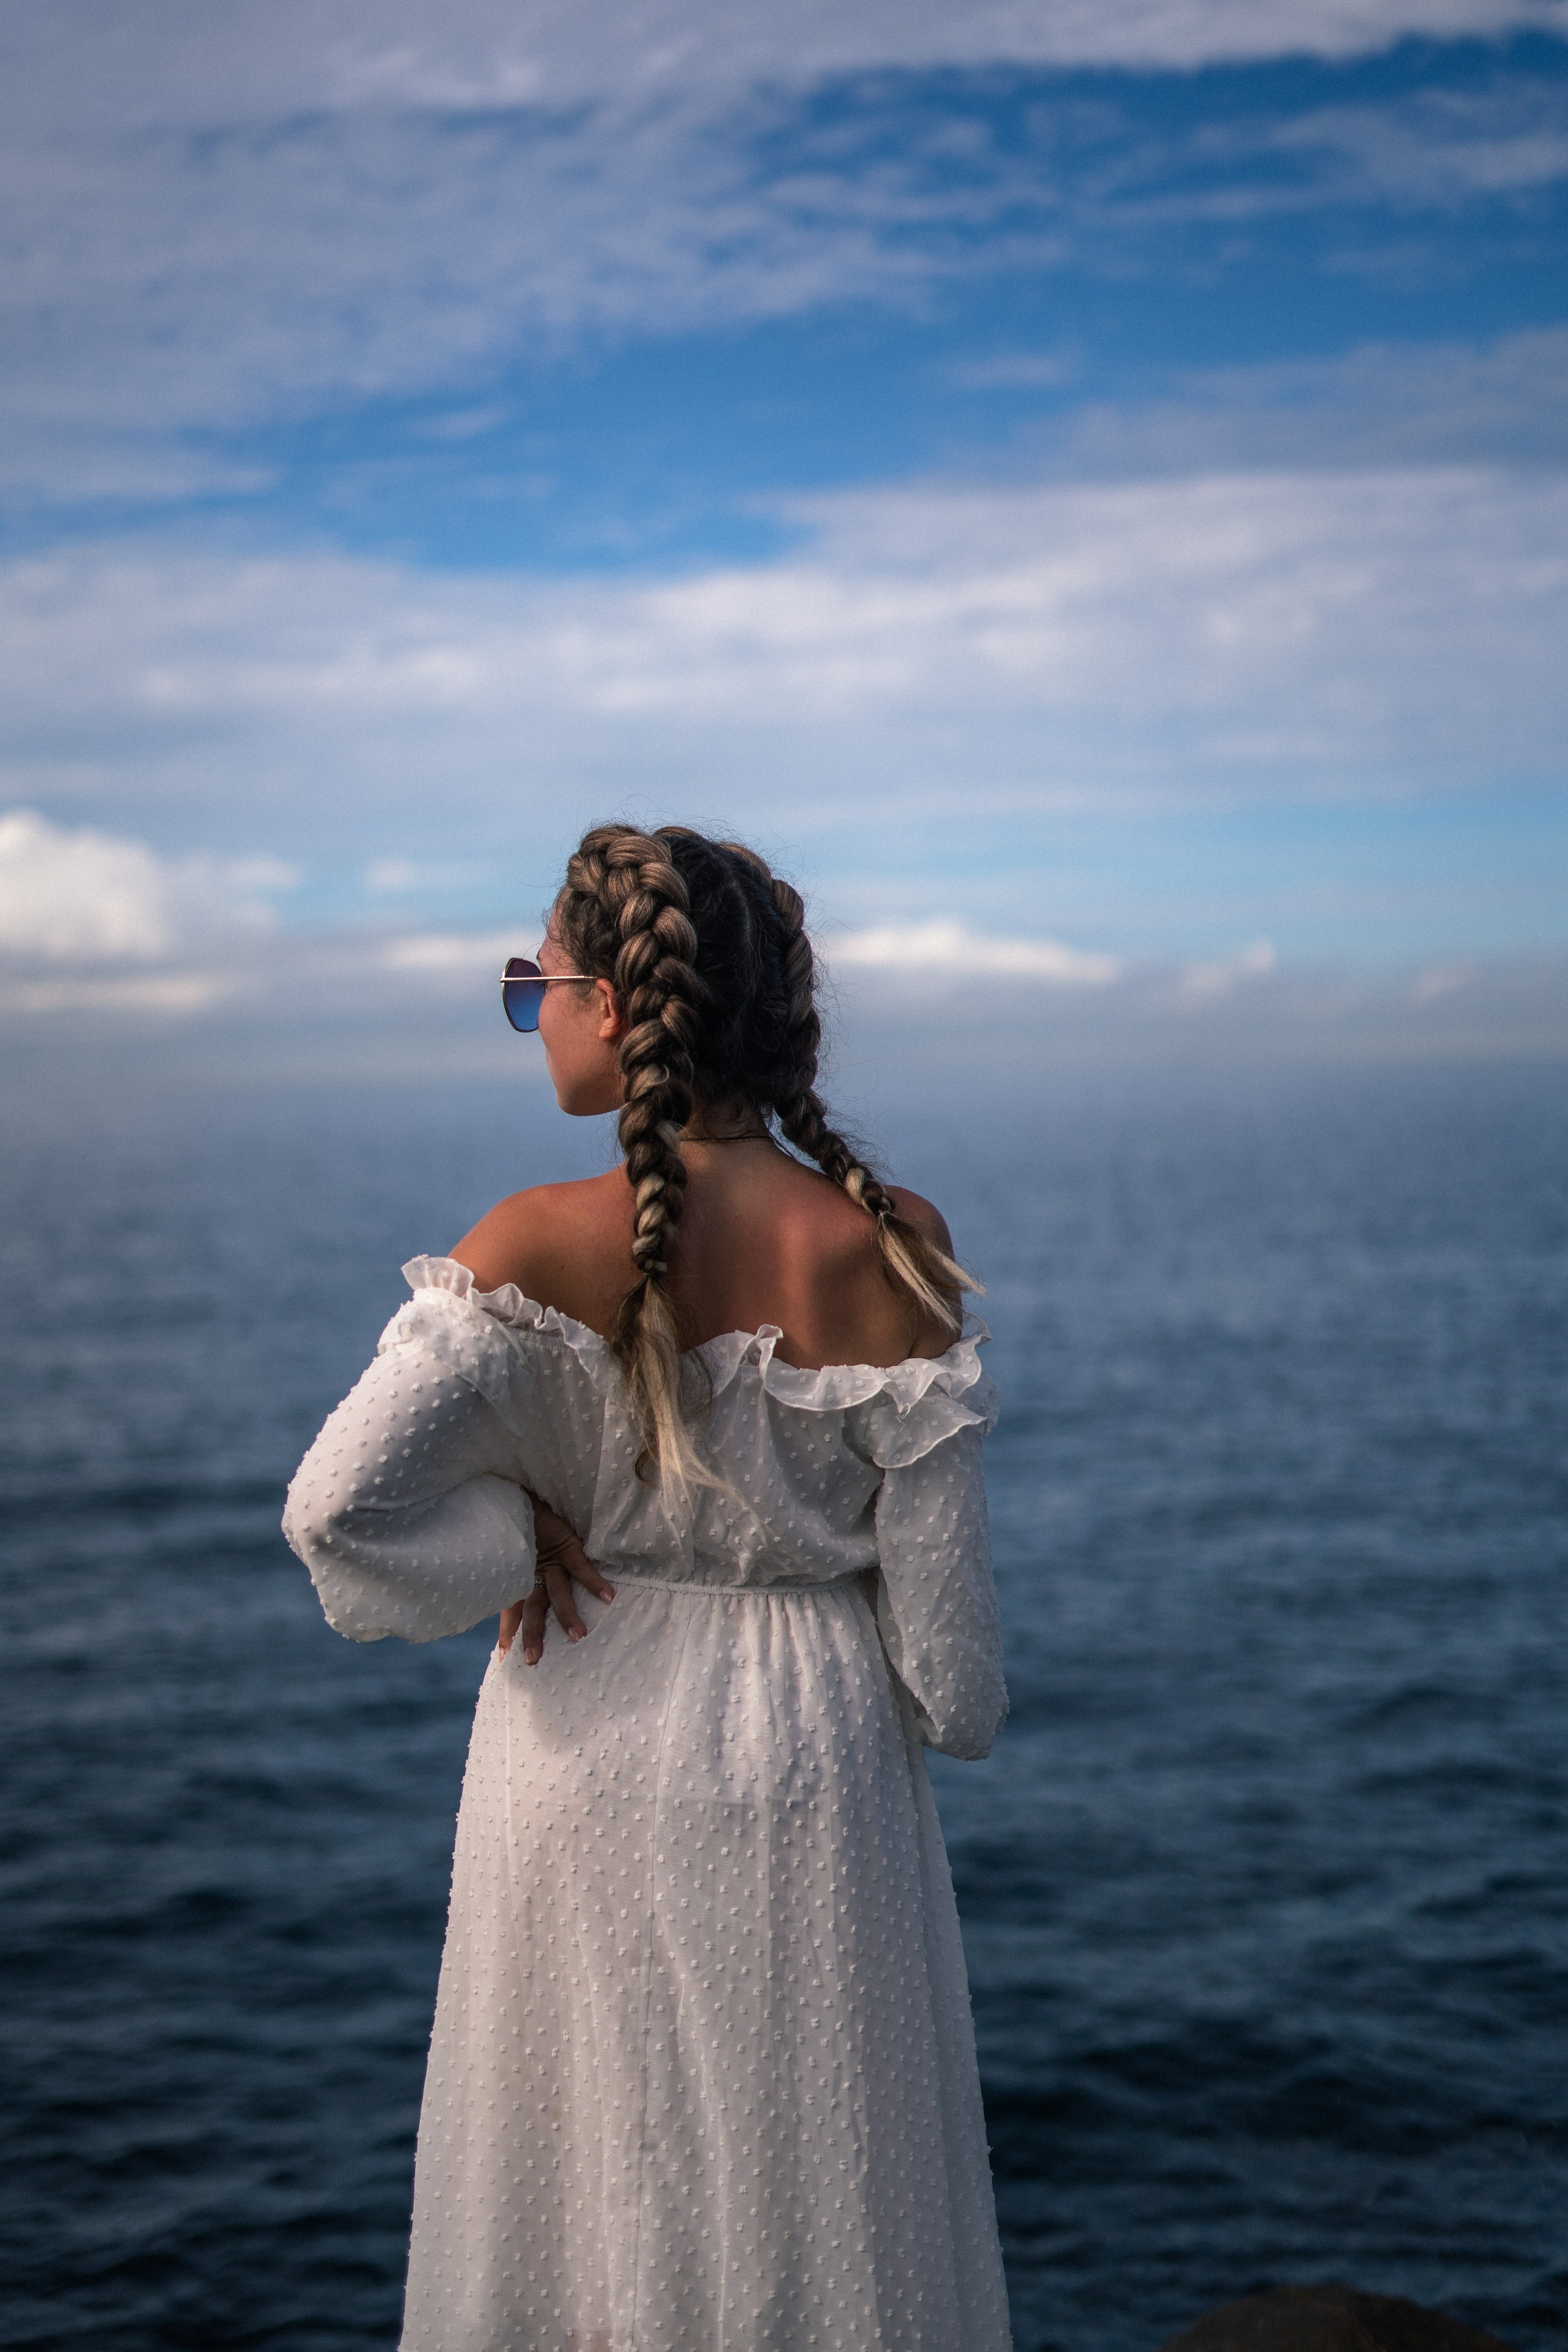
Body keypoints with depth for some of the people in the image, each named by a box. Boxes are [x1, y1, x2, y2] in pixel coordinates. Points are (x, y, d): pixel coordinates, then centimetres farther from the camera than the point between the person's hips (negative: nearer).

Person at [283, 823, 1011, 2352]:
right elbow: (940, 1582, -8)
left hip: (593, 1753, -1)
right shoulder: (887, 1252, -13)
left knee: (595, 2164, 18)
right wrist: (954, 1707, 12)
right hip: (813, 1764, 1)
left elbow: (335, 1505, -24)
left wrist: (517, 1550, -8)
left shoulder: (539, 1251, -18)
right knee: (827, 2186, 17)